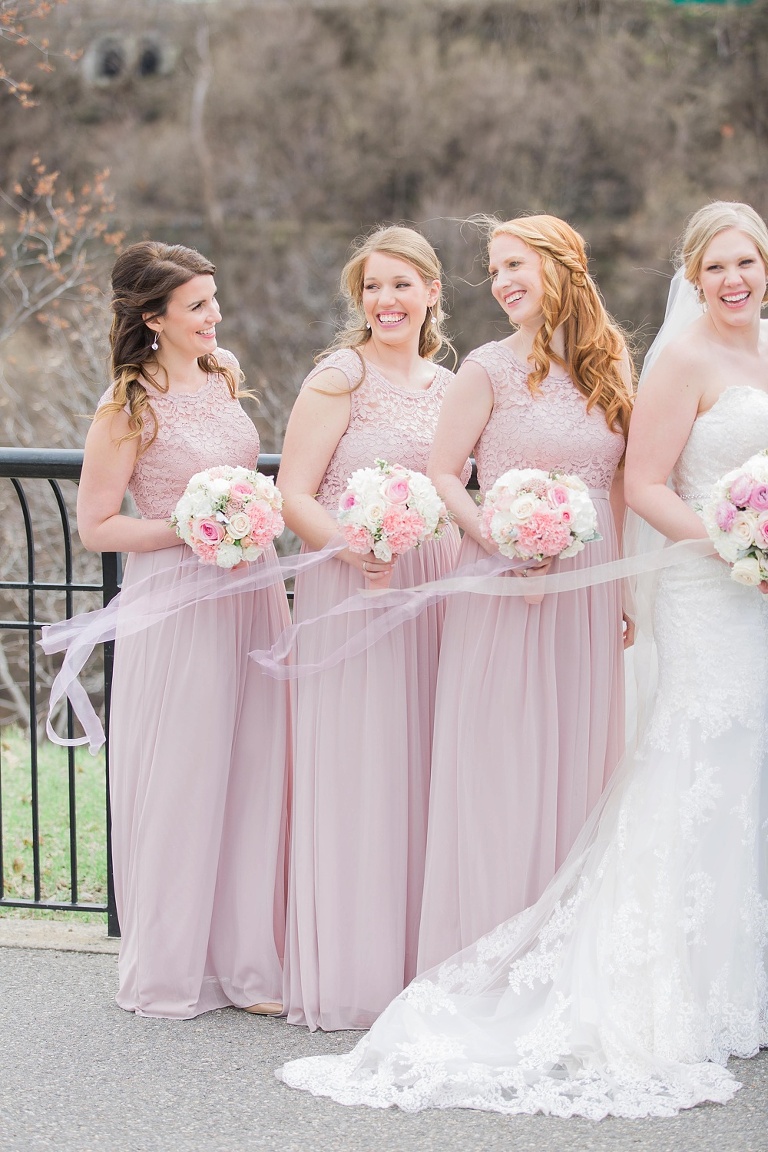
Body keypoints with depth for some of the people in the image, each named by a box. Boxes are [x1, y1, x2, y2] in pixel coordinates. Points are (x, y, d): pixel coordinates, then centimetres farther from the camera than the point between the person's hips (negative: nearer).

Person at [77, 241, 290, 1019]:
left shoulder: (222, 373, 10)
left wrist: (255, 523, 11)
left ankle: (247, 960, 18)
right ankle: (171, 972, 15)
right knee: (180, 782, 1)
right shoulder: (129, 405, -11)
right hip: (177, 604, -6)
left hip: (251, 594, 7)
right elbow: (96, 526, -10)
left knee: (254, 777, 8)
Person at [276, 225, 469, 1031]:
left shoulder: (448, 385, 14)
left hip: (436, 595, 6)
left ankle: (420, 965, 17)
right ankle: (350, 975, 4)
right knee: (354, 776, -4)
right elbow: (292, 496, -11)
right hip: (350, 594, -6)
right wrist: (361, 550, -25)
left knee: (419, 776, 9)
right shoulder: (341, 375, -5)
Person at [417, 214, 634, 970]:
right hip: (506, 589, -4)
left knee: (578, 758, 7)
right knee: (501, 766, -2)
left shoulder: (607, 368, 9)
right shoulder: (490, 369, -3)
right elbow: (441, 474, -4)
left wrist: (625, 584, 10)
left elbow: (618, 485, 14)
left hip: (589, 588, 4)